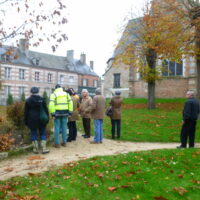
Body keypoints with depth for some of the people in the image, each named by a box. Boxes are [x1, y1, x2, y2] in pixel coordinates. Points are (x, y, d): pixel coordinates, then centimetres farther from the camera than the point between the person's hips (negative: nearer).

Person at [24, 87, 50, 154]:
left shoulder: (28, 100, 0)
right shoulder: (41, 99, 1)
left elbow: (26, 112, 3)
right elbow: (45, 110, 2)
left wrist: (26, 121, 8)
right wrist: (47, 118, 8)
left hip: (32, 120, 0)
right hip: (41, 120, 1)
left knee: (34, 134, 6)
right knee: (42, 133, 7)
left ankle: (36, 149, 10)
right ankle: (44, 149, 4)